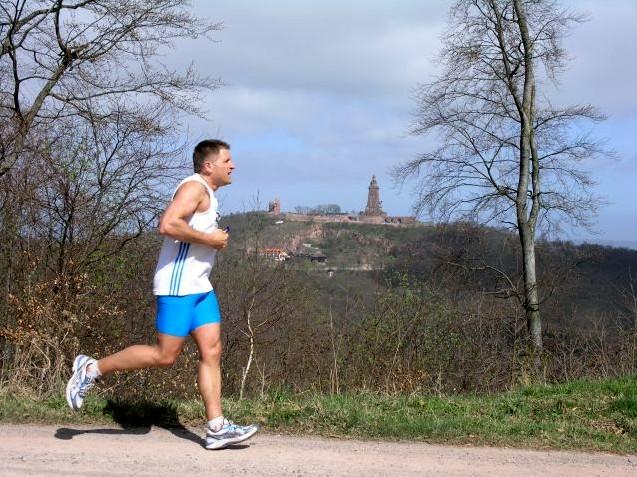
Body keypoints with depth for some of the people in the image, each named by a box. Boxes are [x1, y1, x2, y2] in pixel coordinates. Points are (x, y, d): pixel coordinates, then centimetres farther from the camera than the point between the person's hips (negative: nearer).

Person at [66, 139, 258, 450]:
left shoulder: (207, 194, 21)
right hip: (177, 284, -10)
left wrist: (215, 240, 16)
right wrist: (208, 239, -18)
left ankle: (216, 428, 1)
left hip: (198, 285, 10)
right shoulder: (195, 187, -12)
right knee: (165, 355, -7)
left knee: (211, 351, 2)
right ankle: (92, 369, 6)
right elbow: (167, 225, -26)